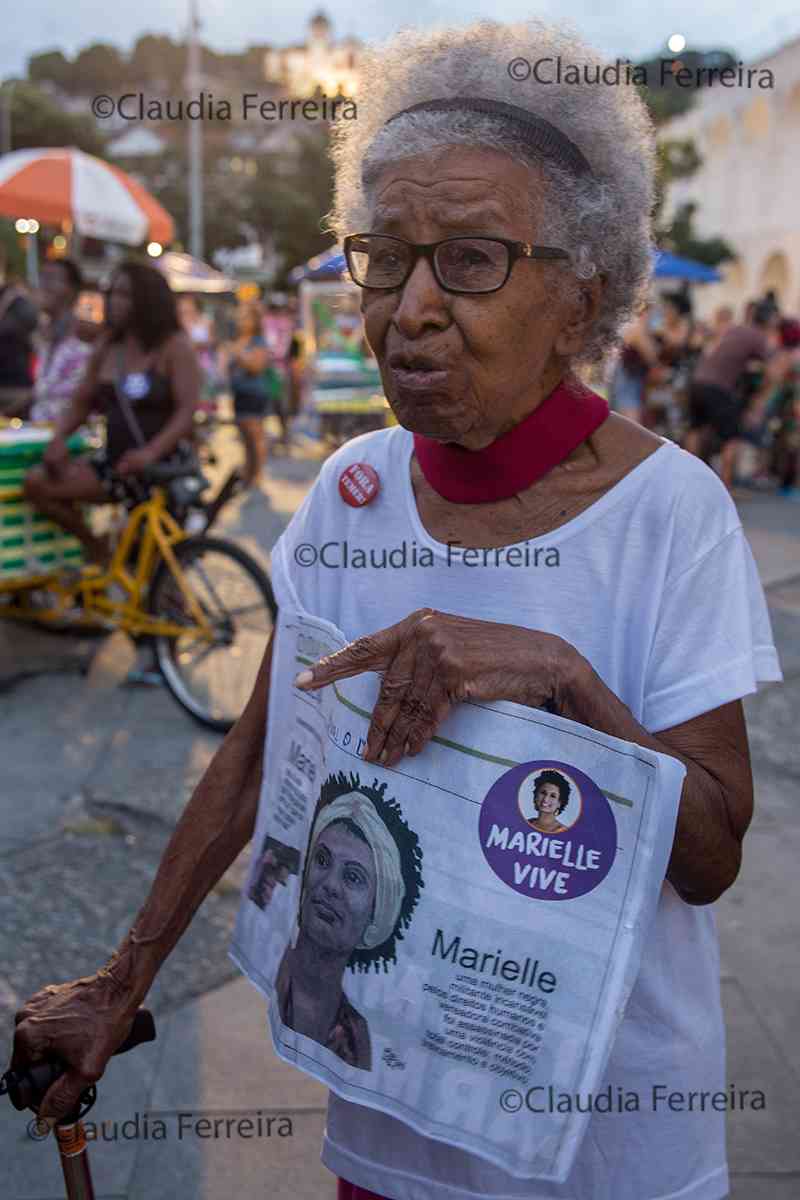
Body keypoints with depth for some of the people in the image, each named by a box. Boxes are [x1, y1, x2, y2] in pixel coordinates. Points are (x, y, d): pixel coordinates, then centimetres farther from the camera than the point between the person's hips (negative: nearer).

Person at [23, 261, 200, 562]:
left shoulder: (174, 346, -7)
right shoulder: (106, 348, 10)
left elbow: (187, 411, -16)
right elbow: (80, 404, 16)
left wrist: (151, 452, -31)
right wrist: (58, 438, -4)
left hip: (164, 465, -5)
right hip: (116, 463, 5)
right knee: (36, 483, -9)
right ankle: (95, 548, 3)